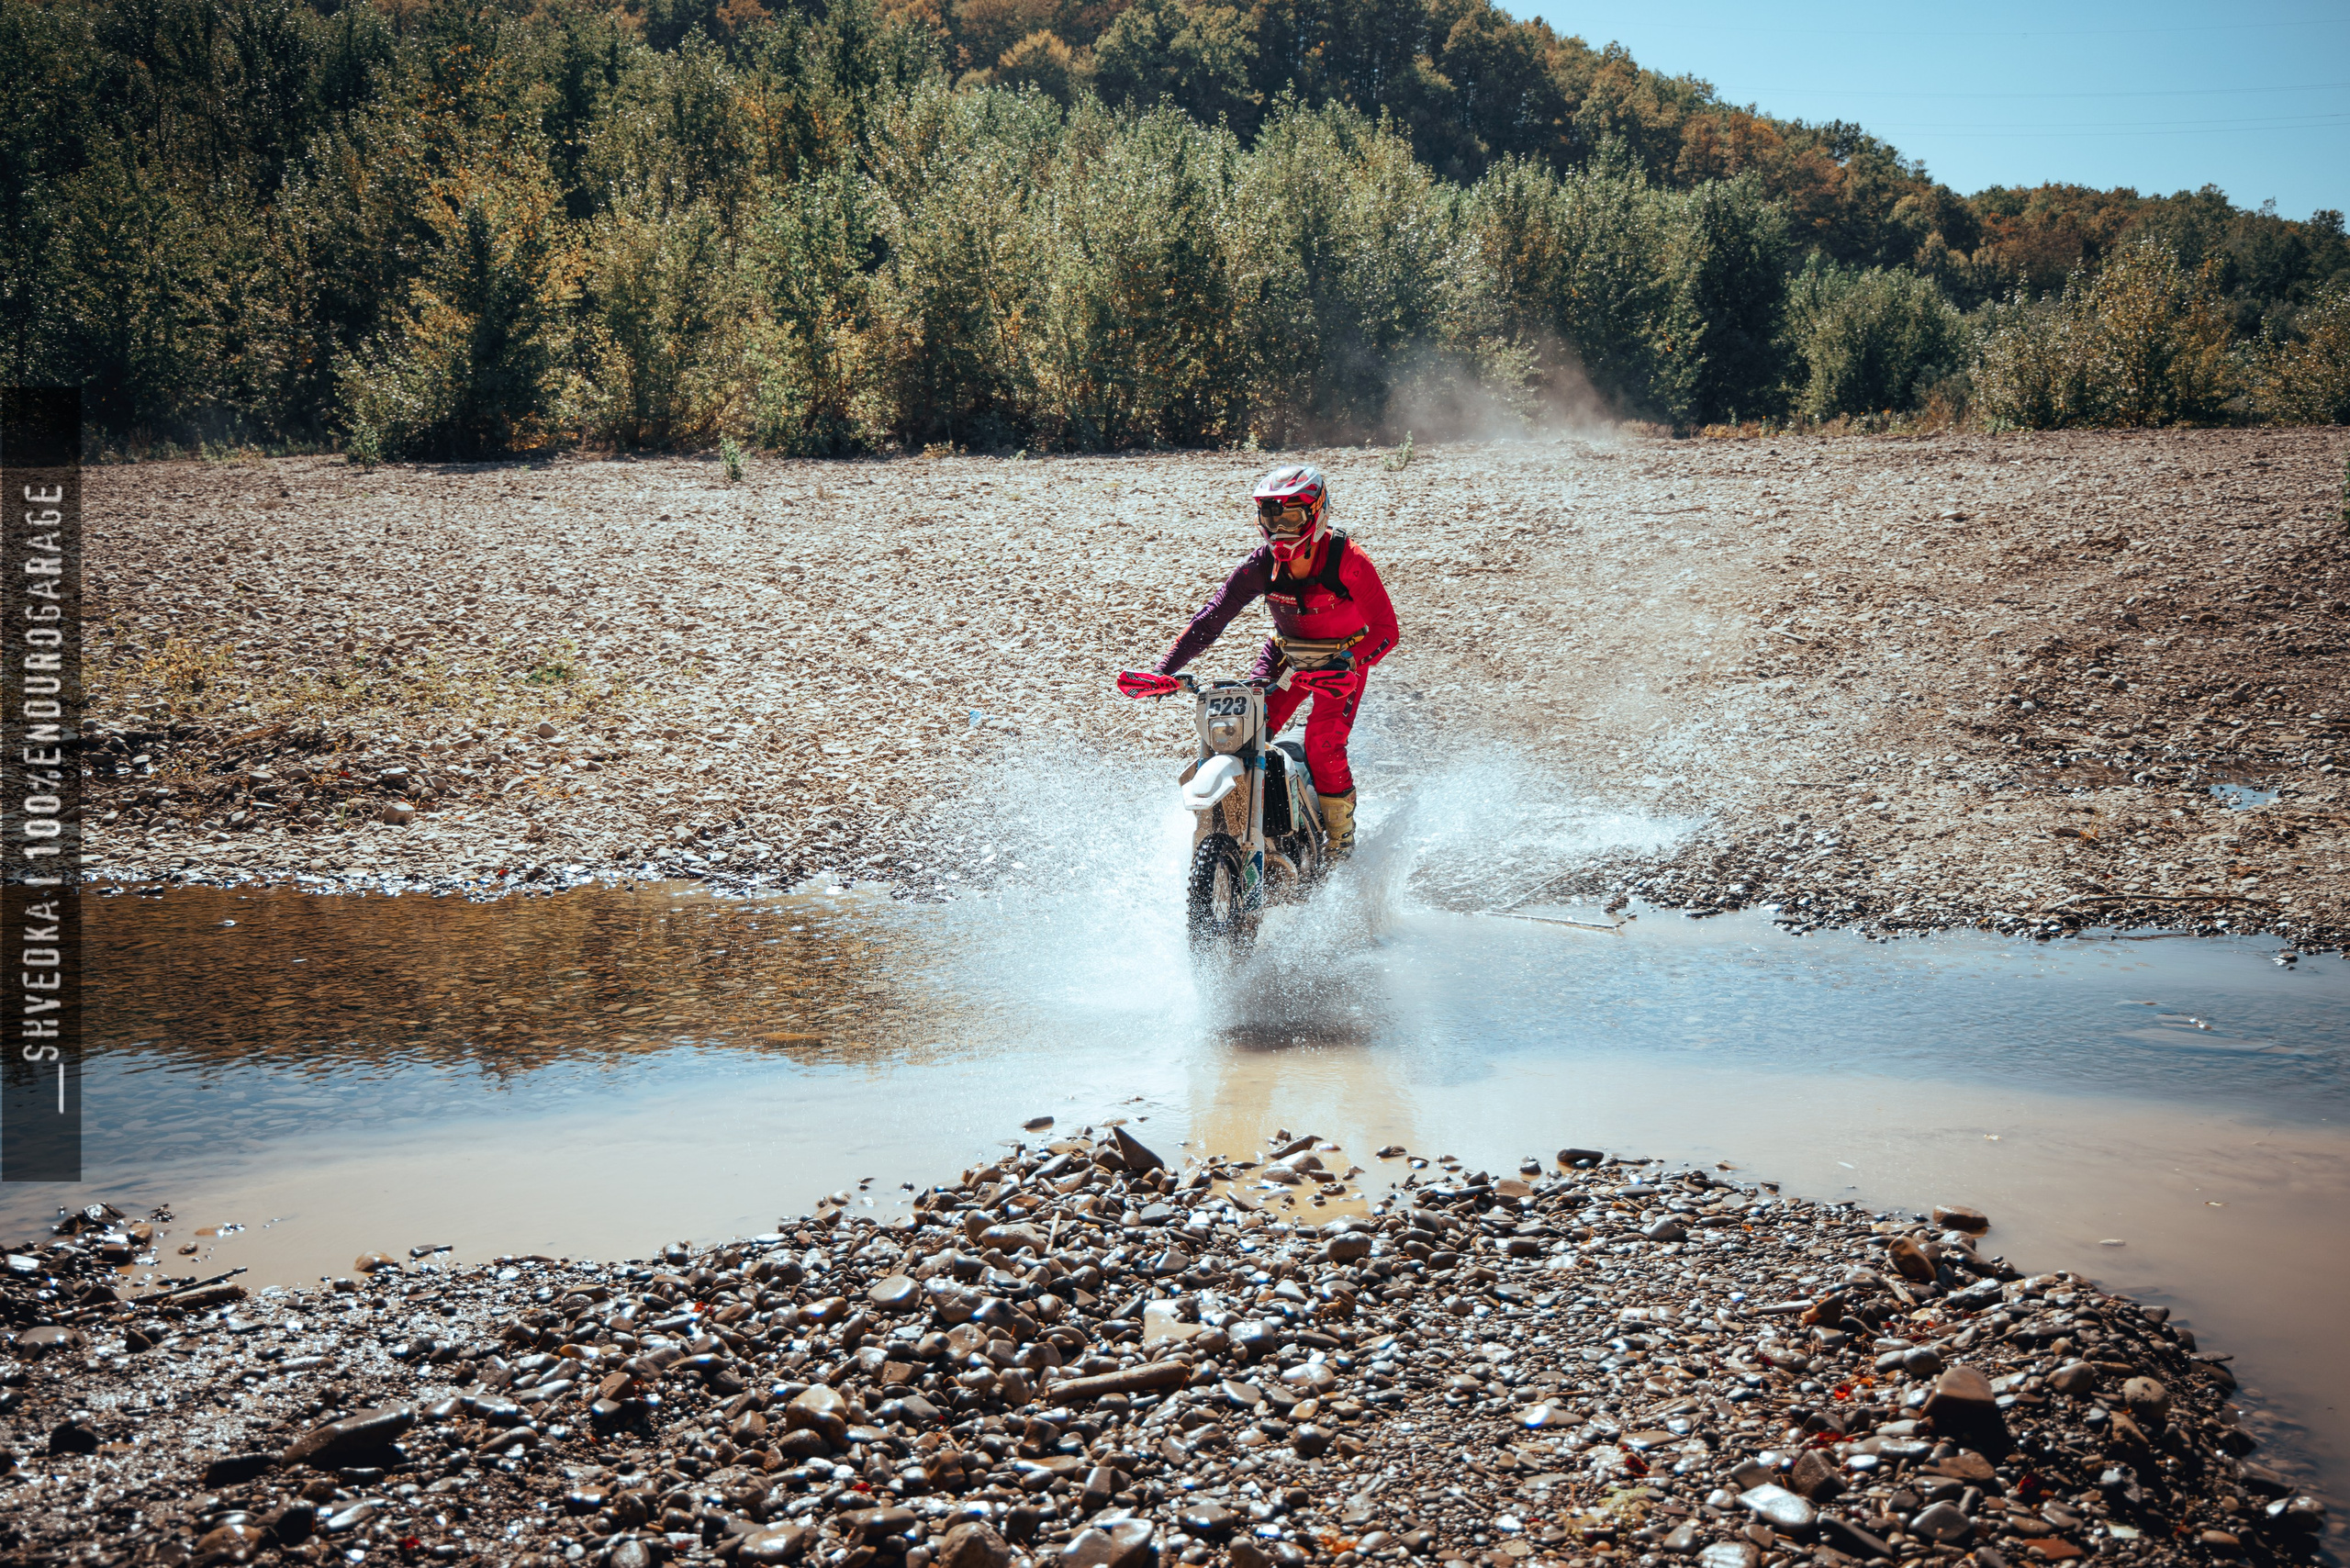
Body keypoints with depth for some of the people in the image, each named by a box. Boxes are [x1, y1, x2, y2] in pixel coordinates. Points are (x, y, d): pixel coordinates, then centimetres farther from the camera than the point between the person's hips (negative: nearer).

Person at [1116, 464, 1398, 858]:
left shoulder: (1348, 560, -25)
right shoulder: (1262, 563, -14)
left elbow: (1385, 629, -26)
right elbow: (1212, 617, -13)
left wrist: (1350, 664, -46)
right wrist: (1163, 671, -23)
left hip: (1342, 660, -4)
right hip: (1286, 656, 4)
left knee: (1323, 744, -23)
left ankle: (1341, 834, 0)